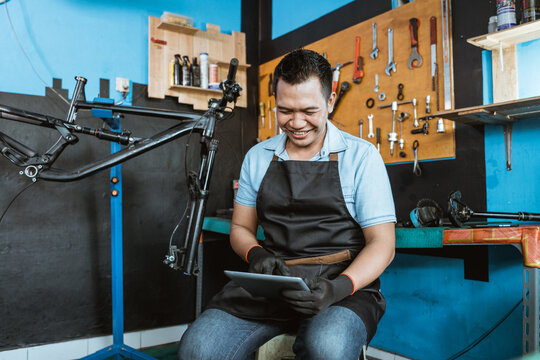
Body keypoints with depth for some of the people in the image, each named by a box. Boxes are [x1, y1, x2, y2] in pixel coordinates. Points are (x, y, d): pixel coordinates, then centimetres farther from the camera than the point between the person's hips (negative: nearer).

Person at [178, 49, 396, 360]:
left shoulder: (361, 156, 1)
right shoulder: (257, 157, 13)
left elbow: (382, 243, -2)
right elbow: (240, 228, 18)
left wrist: (338, 288, -20)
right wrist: (256, 255, -6)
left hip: (344, 287, -3)